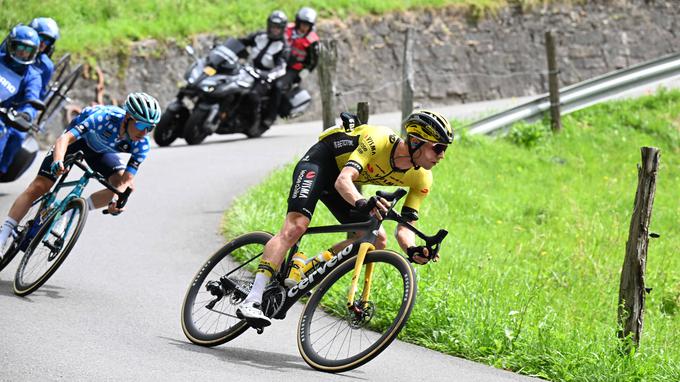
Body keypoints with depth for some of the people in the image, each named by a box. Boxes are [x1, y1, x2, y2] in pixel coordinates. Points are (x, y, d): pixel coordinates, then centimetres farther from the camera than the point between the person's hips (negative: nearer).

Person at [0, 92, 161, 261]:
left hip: (100, 151, 4)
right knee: (39, 187, -13)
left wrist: (116, 200, -52)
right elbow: (64, 139, -48)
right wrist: (58, 161, -67)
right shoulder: (105, 117, -41)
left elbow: (127, 179, -32)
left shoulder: (141, 145, -30)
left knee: (120, 182, -22)